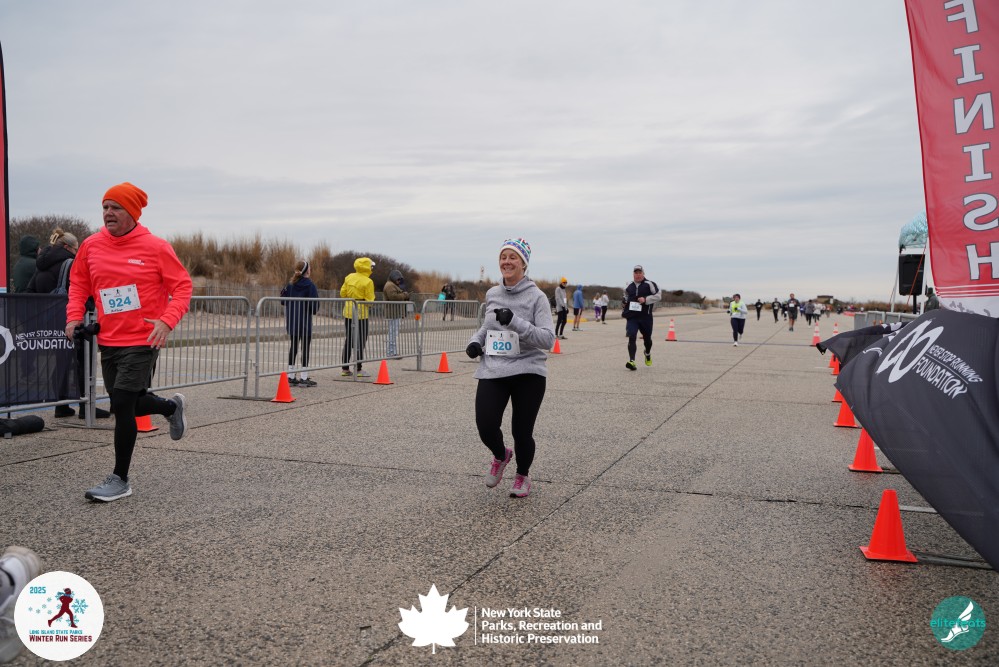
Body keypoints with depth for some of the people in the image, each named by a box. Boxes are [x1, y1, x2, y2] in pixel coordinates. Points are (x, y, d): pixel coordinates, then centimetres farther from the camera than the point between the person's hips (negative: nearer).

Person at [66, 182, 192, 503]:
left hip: (142, 342, -6)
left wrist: (167, 321, -21)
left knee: (122, 405, -9)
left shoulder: (155, 247, -8)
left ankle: (120, 480, 5)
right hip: (108, 341, 6)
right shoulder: (91, 246, 5)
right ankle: (171, 407, 46)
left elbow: (183, 287, -6)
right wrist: (74, 316, 2)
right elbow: (78, 283, 17)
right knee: (127, 403, 14)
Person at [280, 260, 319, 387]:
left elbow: (283, 301, 4)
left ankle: (291, 377, 16)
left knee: (293, 347, 13)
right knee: (305, 347, 1)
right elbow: (314, 303, -15)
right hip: (305, 321, -6)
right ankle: (304, 378, 2)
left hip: (292, 321, 6)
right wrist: (314, 310, 6)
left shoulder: (290, 284, 5)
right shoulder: (309, 285, -11)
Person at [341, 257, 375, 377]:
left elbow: (342, 293, 8)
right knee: (360, 340, 1)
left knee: (348, 339, 14)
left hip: (348, 311, 6)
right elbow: (369, 300, -13)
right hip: (361, 313, -6)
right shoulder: (368, 282, -13)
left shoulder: (349, 277, 5)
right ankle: (358, 369, 2)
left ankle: (345, 368, 17)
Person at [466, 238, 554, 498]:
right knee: (486, 427, -10)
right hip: (492, 371, 4)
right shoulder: (492, 294, 9)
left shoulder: (536, 296, -6)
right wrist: (476, 341, 6)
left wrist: (515, 322, -25)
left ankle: (523, 475, 33)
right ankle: (500, 456, 27)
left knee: (522, 431, 1)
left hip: (528, 373, -3)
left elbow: (548, 339, -14)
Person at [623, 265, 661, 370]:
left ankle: (648, 353, 48)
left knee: (647, 338, 15)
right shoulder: (629, 286, 10)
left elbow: (658, 296, -7)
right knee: (632, 337, -16)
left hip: (646, 317, -2)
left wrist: (646, 299, -18)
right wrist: (625, 303, 11)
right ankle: (631, 361, -23)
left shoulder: (649, 284, -5)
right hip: (632, 317, 2)